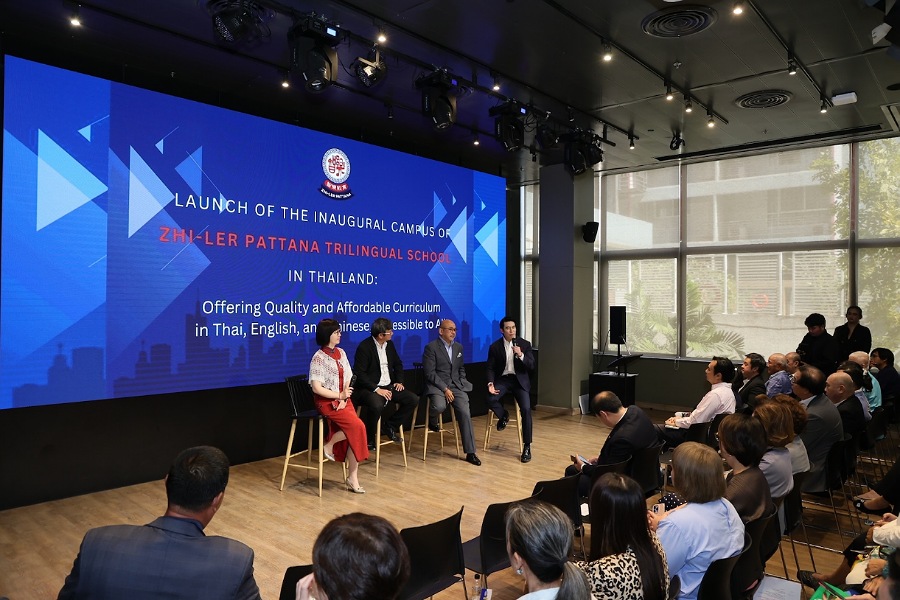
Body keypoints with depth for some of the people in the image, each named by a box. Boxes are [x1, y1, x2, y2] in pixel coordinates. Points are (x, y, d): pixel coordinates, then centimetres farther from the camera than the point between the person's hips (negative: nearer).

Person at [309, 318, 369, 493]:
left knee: (353, 435, -12)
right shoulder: (319, 358, -11)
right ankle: (329, 445, 1)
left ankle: (353, 478, -5)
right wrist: (340, 396, -14)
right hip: (327, 402, -6)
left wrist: (344, 399, -8)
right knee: (357, 426, -22)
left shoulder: (341, 353, 8)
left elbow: (348, 380, 8)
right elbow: (317, 388, -16)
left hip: (343, 400, 6)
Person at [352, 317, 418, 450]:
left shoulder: (389, 344, 9)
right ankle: (369, 440, -14)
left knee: (413, 399, -8)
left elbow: (398, 364, 22)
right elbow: (359, 374, -18)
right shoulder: (364, 347, -14)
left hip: (388, 386, 7)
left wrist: (399, 381, 6)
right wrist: (376, 389, -24)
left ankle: (390, 427, 7)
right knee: (376, 405, -38)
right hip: (369, 388, -7)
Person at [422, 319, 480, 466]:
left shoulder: (458, 347, 14)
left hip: (456, 385, 5)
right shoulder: (431, 347, -6)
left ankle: (470, 452, -8)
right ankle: (432, 420, 5)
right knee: (439, 406, -35)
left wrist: (462, 382, 6)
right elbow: (430, 373, -11)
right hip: (437, 386, -5)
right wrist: (445, 389, -17)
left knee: (465, 413, -15)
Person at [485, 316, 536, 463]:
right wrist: (490, 384, -15)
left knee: (526, 409, -21)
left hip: (520, 380, 0)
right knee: (490, 399, -29)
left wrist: (521, 355, -22)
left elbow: (531, 366, -4)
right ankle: (503, 415, 8)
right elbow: (490, 367, 2)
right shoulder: (495, 346, -1)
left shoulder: (525, 344, -1)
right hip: (502, 379, 1)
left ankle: (527, 446, -9)